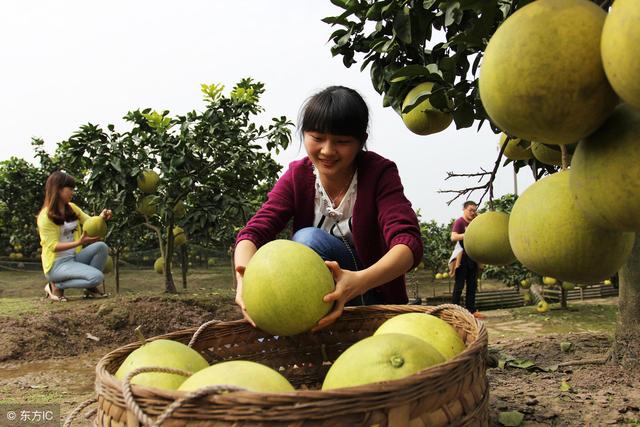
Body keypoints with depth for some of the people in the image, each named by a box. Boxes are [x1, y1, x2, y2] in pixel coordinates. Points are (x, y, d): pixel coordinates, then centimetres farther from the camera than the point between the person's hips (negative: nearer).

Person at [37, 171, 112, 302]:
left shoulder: (72, 208, 8)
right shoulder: (45, 216, -15)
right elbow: (53, 246, -20)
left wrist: (101, 218, -17)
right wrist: (79, 242, -32)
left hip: (74, 258, 7)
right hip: (57, 264, -7)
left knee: (101, 247, -18)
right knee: (97, 277, -26)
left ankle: (90, 288, -1)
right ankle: (56, 286, -5)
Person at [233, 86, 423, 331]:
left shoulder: (379, 173, -17)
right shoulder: (297, 177, -8)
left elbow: (409, 242, -32)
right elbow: (254, 232, -20)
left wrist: (358, 281, -53)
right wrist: (244, 277, -45)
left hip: (373, 294, -3)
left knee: (309, 239, -27)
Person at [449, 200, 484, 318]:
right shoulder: (459, 222, -6)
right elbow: (453, 237, -19)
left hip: (473, 257, 7)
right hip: (462, 257, -7)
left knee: (472, 285, 9)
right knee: (459, 285, -6)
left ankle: (471, 310, 15)